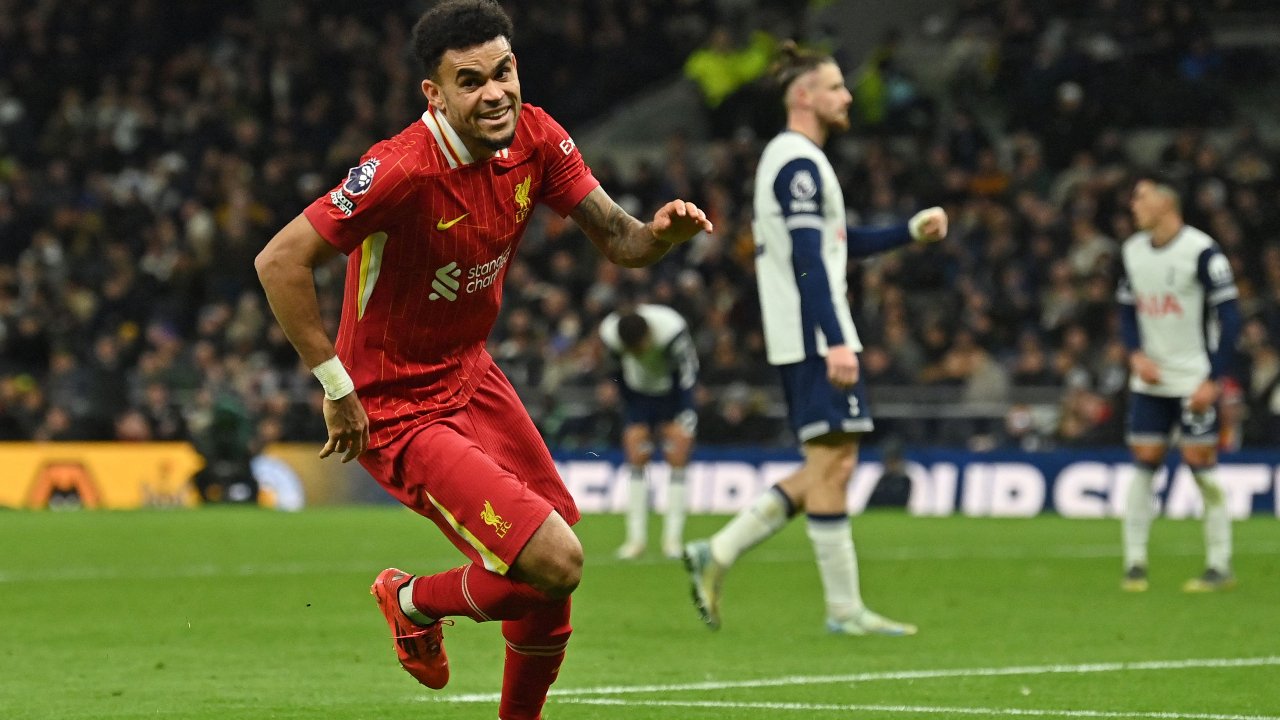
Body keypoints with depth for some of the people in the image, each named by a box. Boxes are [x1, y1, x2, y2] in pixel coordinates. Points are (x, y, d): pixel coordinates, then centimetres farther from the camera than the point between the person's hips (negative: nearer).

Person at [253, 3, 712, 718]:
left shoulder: (535, 138, -7)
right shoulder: (404, 170, -28)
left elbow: (616, 237, -2)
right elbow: (280, 262, -26)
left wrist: (659, 232, -25)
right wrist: (337, 386, -23)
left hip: (471, 375, 8)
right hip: (397, 411, -8)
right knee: (555, 562, -16)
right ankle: (416, 601, 14)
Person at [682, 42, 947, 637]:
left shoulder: (792, 159, 21)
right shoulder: (799, 162, -12)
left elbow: (840, 242, 30)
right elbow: (808, 259, -20)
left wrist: (912, 231, 22)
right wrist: (836, 341, -26)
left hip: (805, 341, 10)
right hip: (813, 338, -10)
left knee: (829, 465, 11)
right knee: (831, 461, -7)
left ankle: (716, 553, 10)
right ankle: (844, 610, -5)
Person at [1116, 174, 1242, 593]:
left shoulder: (1201, 251, -11)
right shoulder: (1133, 251, 8)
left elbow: (1228, 318, -11)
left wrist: (1214, 379, -17)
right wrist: (1136, 354, -2)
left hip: (1194, 380, -5)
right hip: (1149, 381, 5)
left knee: (1200, 463, -6)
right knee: (1144, 463, 0)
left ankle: (1220, 566, 2)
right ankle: (1135, 563, 4)